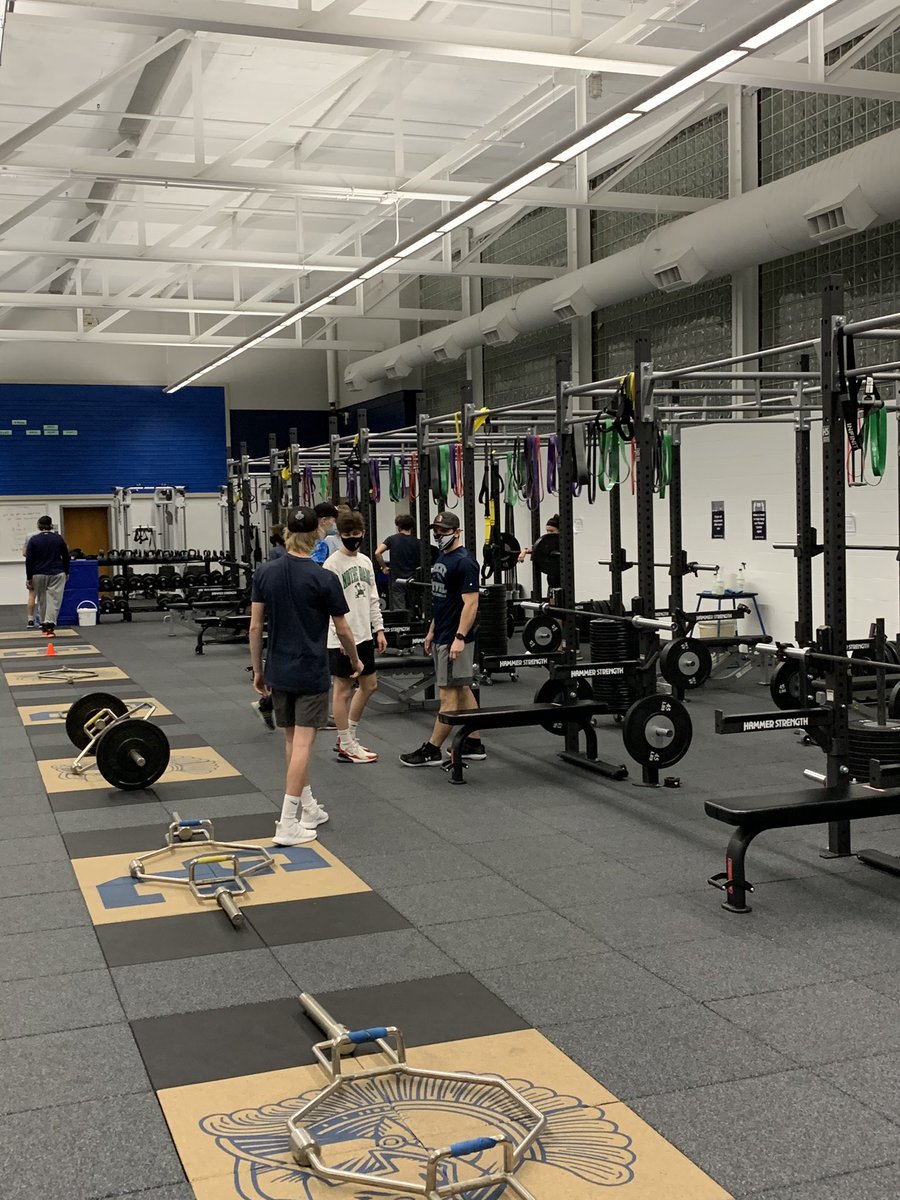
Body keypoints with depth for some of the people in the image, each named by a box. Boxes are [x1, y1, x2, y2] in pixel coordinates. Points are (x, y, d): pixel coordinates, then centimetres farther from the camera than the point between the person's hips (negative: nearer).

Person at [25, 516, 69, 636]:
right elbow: (66, 557, 9)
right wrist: (66, 573, 21)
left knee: (42, 600, 15)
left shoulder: (33, 540, -4)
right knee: (53, 600, -5)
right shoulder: (58, 538, 1)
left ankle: (44, 624, 24)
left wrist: (29, 578, 2)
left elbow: (29, 560, -4)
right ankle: (50, 625, -19)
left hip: (39, 575, 0)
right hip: (57, 574, 0)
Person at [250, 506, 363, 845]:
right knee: (302, 743, -4)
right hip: (311, 673, -5)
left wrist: (257, 669, 12)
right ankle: (288, 824, -7)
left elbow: (255, 626, 1)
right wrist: (355, 661, 14)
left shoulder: (265, 572, -1)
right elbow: (342, 630, -4)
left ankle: (306, 807, 28)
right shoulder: (323, 578, -13)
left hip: (278, 671, 5)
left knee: (292, 740, 17)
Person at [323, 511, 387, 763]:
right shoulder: (333, 563, -12)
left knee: (369, 684, 14)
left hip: (363, 635, 8)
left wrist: (379, 629, 9)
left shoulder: (365, 561, 11)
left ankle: (348, 736, 27)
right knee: (343, 689, 1)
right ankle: (347, 747, 9)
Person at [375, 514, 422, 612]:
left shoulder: (392, 539, 0)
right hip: (411, 580, 2)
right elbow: (423, 563, -5)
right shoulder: (417, 542, 1)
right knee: (411, 610, 13)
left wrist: (383, 567, 0)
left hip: (396, 580, -2)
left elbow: (377, 553, -12)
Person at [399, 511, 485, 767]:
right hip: (441, 637, 10)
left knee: (449, 694, -3)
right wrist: (432, 631, 21)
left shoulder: (464, 562, -16)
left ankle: (431, 750, 0)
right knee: (462, 691, 12)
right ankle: (474, 745, 17)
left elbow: (471, 603, -20)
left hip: (454, 640, -10)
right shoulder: (441, 558, 14)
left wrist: (459, 638, -25)